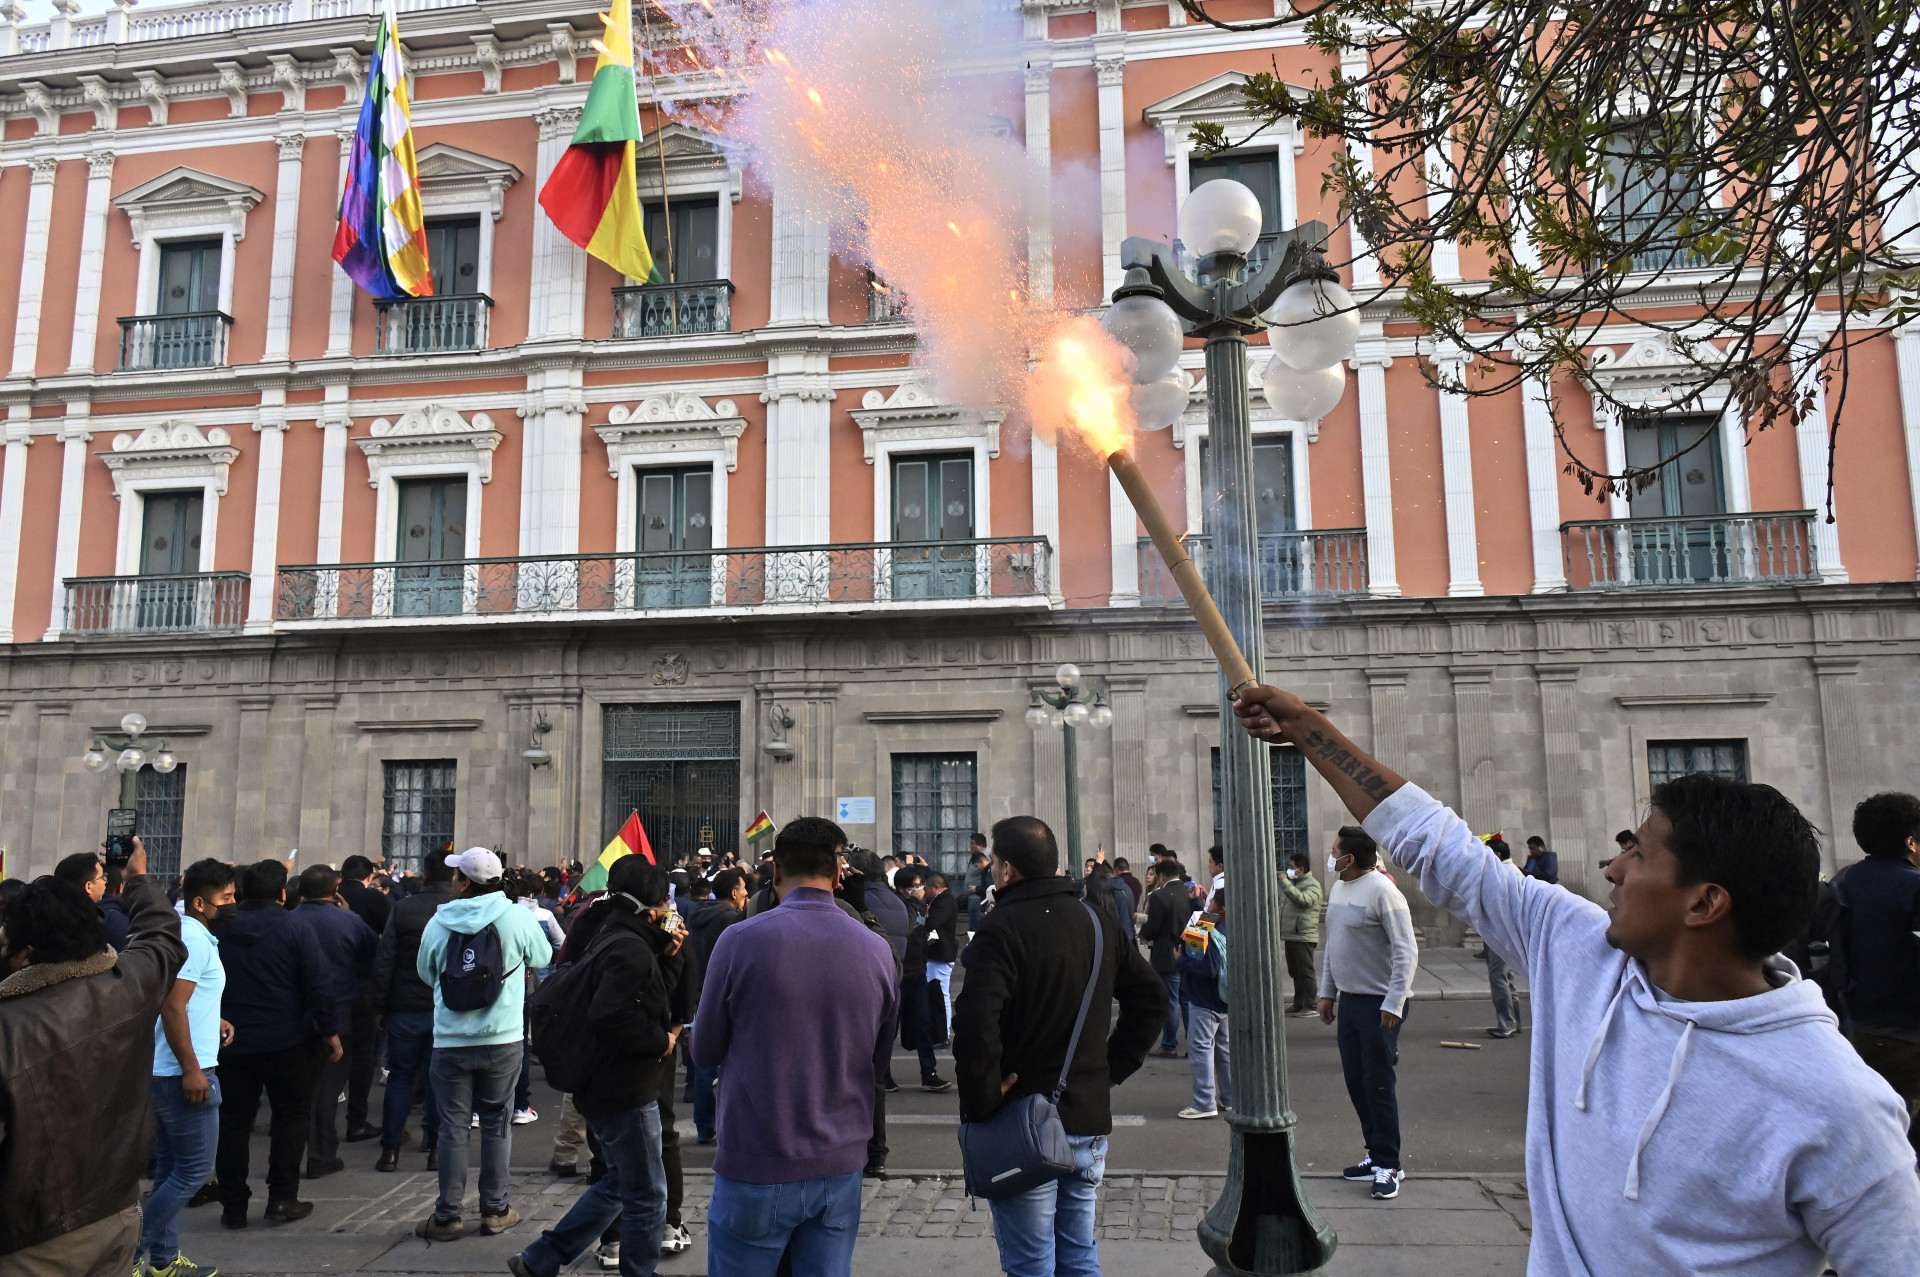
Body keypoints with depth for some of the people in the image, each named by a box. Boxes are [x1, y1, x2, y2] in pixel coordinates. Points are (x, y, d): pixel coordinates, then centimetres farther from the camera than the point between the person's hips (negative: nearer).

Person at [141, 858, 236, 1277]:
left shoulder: (188, 933, 13)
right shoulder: (194, 939, -18)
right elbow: (172, 1007, -24)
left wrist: (212, 1020, 14)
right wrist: (191, 1070, -23)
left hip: (166, 1072, 11)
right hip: (185, 1073, -11)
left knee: (172, 1168, 16)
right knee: (195, 1170, -3)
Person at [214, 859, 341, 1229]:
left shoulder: (221, 929, 1)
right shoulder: (295, 927, -11)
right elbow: (319, 986, -13)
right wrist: (330, 1032, -4)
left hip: (232, 1042, 4)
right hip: (286, 1042, -3)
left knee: (233, 1122, 12)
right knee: (292, 1116, 10)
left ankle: (233, 1206, 17)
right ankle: (282, 1199, 9)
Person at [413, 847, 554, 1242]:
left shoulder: (438, 922, -6)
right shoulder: (517, 916, -10)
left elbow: (426, 973, 10)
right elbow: (542, 958, 6)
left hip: (451, 1041, 0)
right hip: (503, 1038, 0)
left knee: (453, 1124, 8)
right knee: (496, 1121, 11)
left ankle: (448, 1214, 13)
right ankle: (495, 1209, 17)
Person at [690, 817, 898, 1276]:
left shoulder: (741, 940, -13)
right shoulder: (877, 949, -4)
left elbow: (704, 1052, -2)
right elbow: (880, 1061, 7)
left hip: (756, 1167, -3)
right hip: (841, 1166, 3)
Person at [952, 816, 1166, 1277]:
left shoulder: (1002, 928, -16)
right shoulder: (1098, 923, 7)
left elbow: (975, 1026, -27)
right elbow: (1151, 997, 15)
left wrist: (981, 1103, -16)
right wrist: (1112, 1067, 12)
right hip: (1089, 1117, 7)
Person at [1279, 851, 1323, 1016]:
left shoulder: (1312, 884, -8)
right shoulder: (1292, 883, 21)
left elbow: (1303, 900, -28)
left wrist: (1284, 883, -24)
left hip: (1304, 936, -9)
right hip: (1290, 935, 9)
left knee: (1306, 972, -7)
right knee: (1295, 972, 12)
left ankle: (1311, 1006, -4)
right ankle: (1298, 1004, 18)